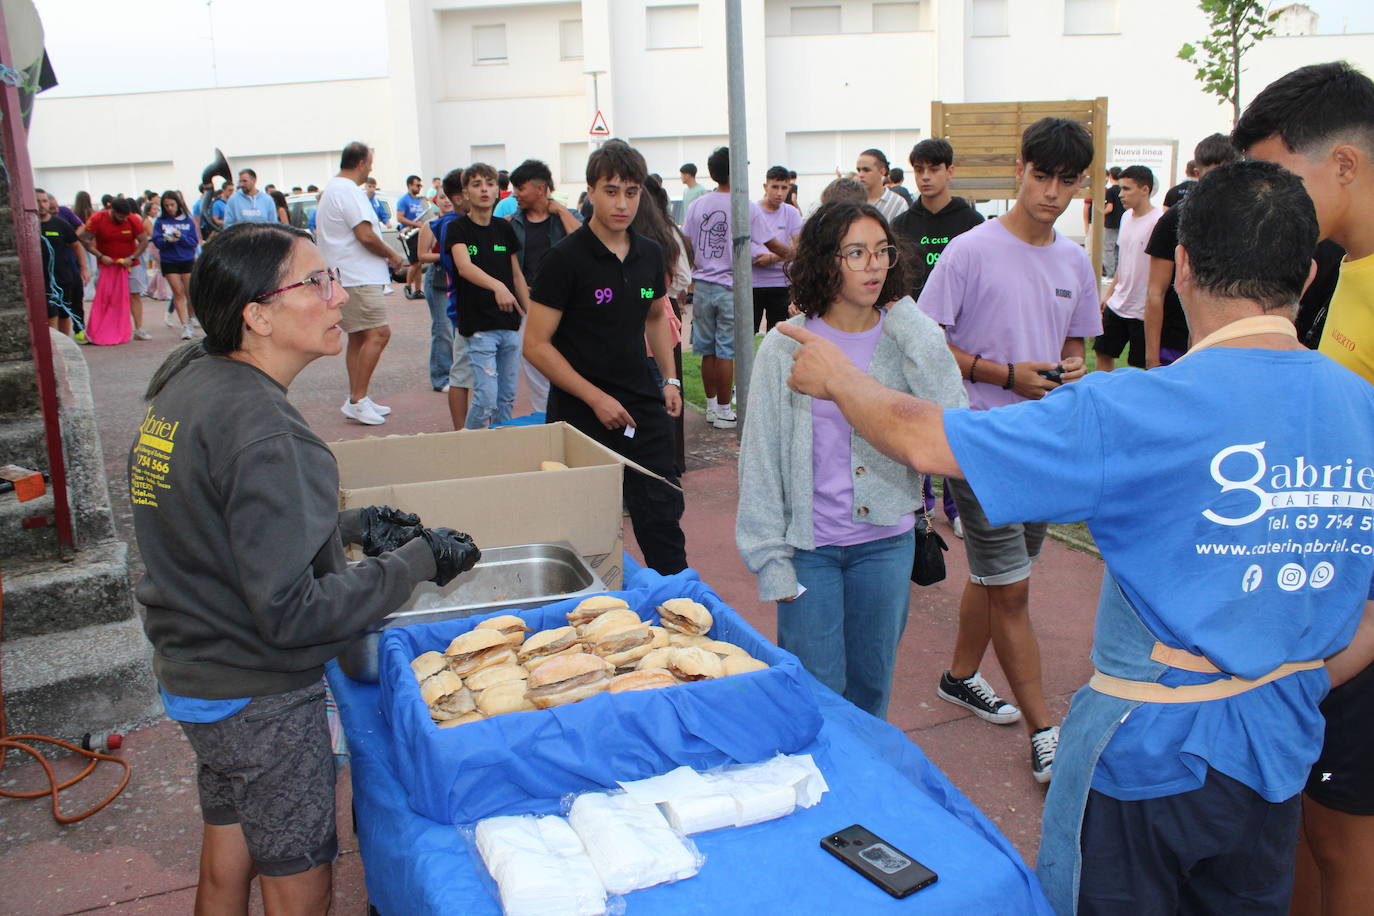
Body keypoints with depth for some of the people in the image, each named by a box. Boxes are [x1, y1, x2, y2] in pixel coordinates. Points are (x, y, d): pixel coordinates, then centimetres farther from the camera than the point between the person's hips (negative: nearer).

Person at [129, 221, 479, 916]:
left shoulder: (188, 382, 1)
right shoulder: (258, 429, -28)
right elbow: (291, 612, -28)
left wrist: (350, 526, 7)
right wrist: (418, 560, -20)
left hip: (193, 671, 9)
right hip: (261, 699, -9)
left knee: (225, 858, 27)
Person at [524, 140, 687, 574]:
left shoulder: (649, 254, 6)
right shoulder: (565, 258, -12)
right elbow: (536, 344, -13)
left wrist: (670, 379, 10)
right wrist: (595, 398, -17)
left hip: (644, 409, 5)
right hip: (582, 415, -5)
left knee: (663, 518, 10)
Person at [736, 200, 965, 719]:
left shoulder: (907, 337, -3)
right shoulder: (787, 347, -8)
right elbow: (761, 461, -5)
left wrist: (910, 325, -16)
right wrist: (772, 560, -7)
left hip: (886, 543, 3)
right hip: (810, 544, -2)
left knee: (871, 684, 16)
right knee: (817, 690, 4)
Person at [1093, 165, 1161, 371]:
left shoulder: (1158, 221, -16)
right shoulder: (1126, 217, 8)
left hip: (1143, 310, -8)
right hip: (1117, 304, 8)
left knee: (1143, 365, 2)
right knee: (1103, 353, 12)